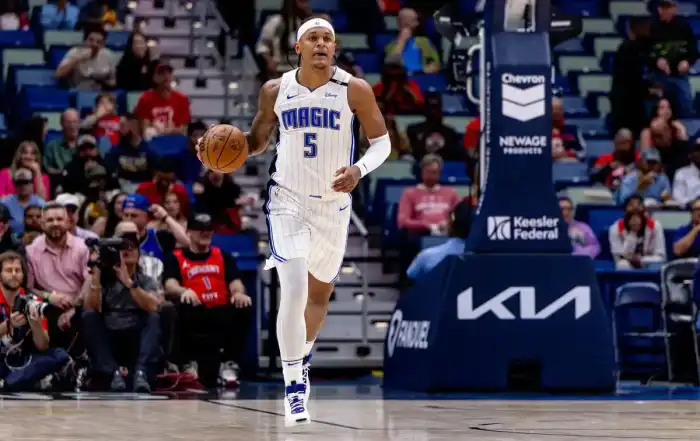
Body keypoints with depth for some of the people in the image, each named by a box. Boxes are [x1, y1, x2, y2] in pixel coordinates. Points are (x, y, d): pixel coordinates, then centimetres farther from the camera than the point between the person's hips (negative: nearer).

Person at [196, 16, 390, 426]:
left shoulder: (354, 89, -9)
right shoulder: (276, 90, -3)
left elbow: (382, 142, -3)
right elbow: (258, 139, 12)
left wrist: (359, 169, -22)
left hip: (334, 203, 1)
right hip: (288, 199, -1)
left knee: (321, 292, 17)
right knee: (294, 290, -17)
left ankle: (303, 355, 46)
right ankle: (293, 385, -10)